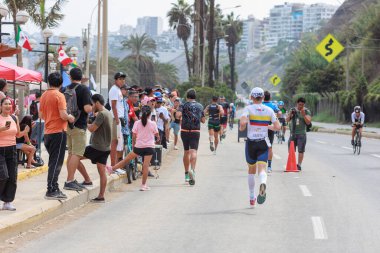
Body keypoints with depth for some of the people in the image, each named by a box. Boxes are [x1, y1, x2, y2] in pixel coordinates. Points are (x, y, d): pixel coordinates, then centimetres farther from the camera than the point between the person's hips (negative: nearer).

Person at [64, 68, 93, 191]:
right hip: (79, 126, -7)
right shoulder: (84, 89, -10)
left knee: (72, 154, 12)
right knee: (76, 154, -7)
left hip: (68, 125, 7)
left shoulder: (66, 90, 8)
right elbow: (87, 108, -19)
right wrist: (93, 108, 2)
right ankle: (70, 181, -13)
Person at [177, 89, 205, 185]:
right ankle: (192, 170, -33)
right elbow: (203, 120, 12)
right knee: (193, 151, -9)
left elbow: (178, 114, -18)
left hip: (185, 131, 0)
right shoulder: (200, 106, 7)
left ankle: (186, 174, 23)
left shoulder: (184, 105, -1)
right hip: (196, 131, 0)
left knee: (186, 152, 14)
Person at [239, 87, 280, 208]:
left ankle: (252, 197, 25)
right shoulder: (269, 110, 2)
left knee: (251, 170, 17)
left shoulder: (248, 109, -5)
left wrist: (242, 128, -1)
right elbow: (277, 127, 1)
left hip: (250, 142, 0)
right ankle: (263, 184, -44)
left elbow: (243, 122, -22)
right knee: (262, 169, -8)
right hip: (263, 143, 0)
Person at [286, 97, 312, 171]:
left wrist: (304, 115, -23)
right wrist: (290, 114, -16)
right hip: (293, 133, 3)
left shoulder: (307, 111, -1)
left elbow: (308, 122, -9)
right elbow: (287, 120, 4)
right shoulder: (293, 110, 7)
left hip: (301, 134, -3)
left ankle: (299, 165, -2)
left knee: (301, 150, -5)